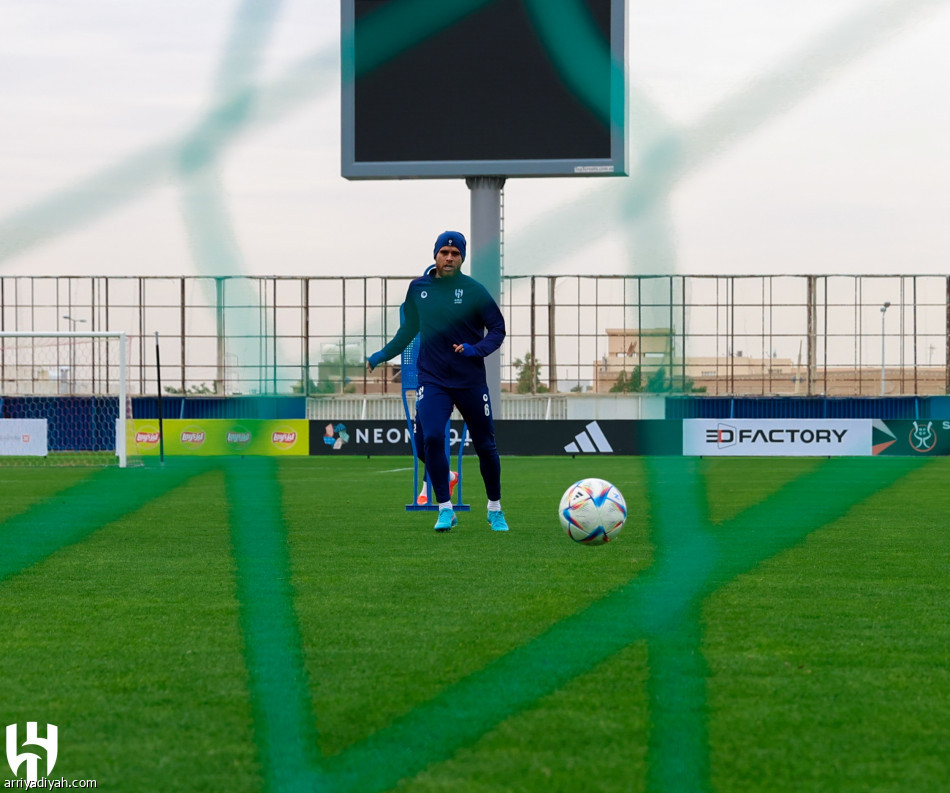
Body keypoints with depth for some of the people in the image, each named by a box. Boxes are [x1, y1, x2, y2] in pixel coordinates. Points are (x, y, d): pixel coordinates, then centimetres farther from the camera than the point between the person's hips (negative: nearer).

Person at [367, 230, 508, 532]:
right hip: (432, 380, 1)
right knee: (432, 439, -17)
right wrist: (383, 355, 14)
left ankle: (495, 510, 25)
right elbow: (409, 329, 18)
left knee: (485, 445, 6)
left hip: (470, 380, -1)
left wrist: (475, 349, -21)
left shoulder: (473, 290, -6)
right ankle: (445, 510, -7)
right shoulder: (418, 288, 4)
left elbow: (497, 329, -4)